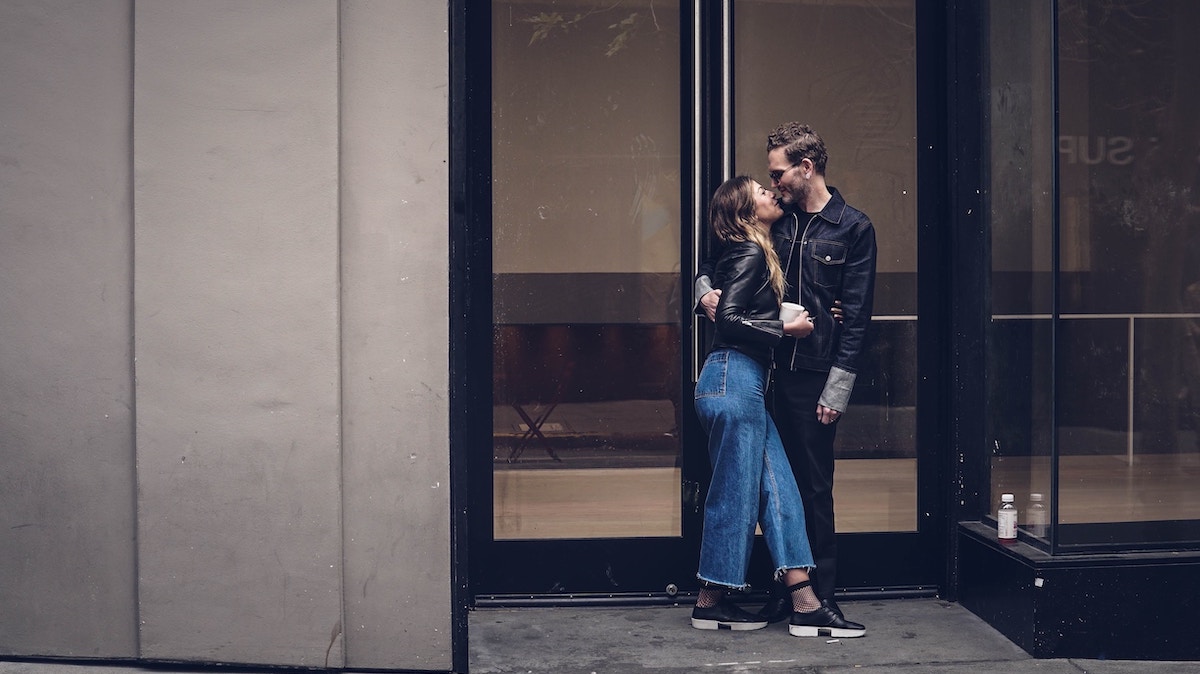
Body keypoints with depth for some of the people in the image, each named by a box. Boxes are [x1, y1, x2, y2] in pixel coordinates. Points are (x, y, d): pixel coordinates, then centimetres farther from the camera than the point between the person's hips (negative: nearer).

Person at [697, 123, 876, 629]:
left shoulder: (852, 228, -1)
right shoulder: (776, 222, 12)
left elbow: (857, 316, -5)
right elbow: (712, 263, 23)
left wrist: (837, 389, -11)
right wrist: (705, 289, 0)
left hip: (817, 377, -4)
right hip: (774, 370, 4)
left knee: (814, 486, 1)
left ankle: (821, 594, 13)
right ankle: (785, 591, 18)